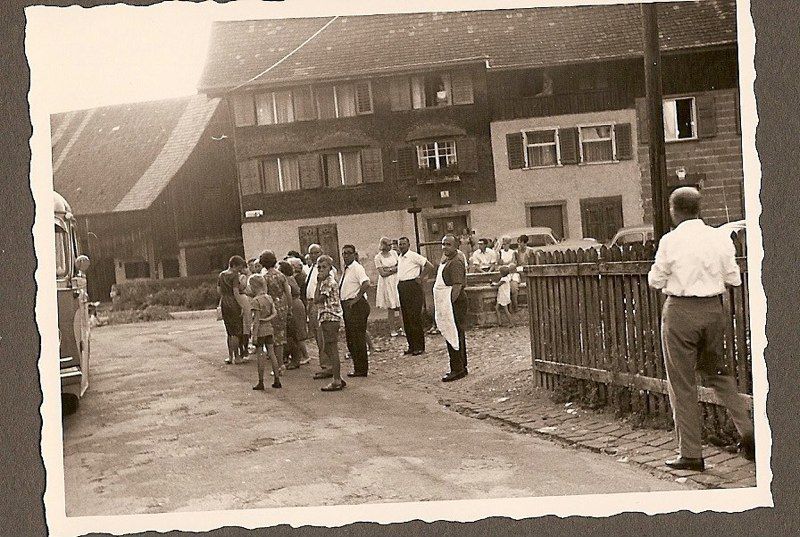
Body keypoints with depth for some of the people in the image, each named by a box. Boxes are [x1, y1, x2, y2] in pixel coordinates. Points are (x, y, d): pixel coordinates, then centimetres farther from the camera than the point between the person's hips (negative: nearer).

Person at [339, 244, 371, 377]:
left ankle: (361, 370, 1)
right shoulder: (345, 270, 16)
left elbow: (366, 284, -28)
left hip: (356, 305, -10)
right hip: (347, 306, 10)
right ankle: (358, 368, 22)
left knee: (358, 338, -5)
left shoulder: (357, 268, -13)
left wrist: (356, 299, -24)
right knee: (350, 338, 14)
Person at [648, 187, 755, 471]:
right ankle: (747, 430, 15)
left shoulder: (670, 241, -13)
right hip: (713, 308, 5)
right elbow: (734, 278, 5)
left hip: (681, 311, -5)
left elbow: (656, 281, -5)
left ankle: (691, 454, 10)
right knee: (718, 372, 24)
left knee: (681, 383, 5)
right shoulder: (720, 238, 0)